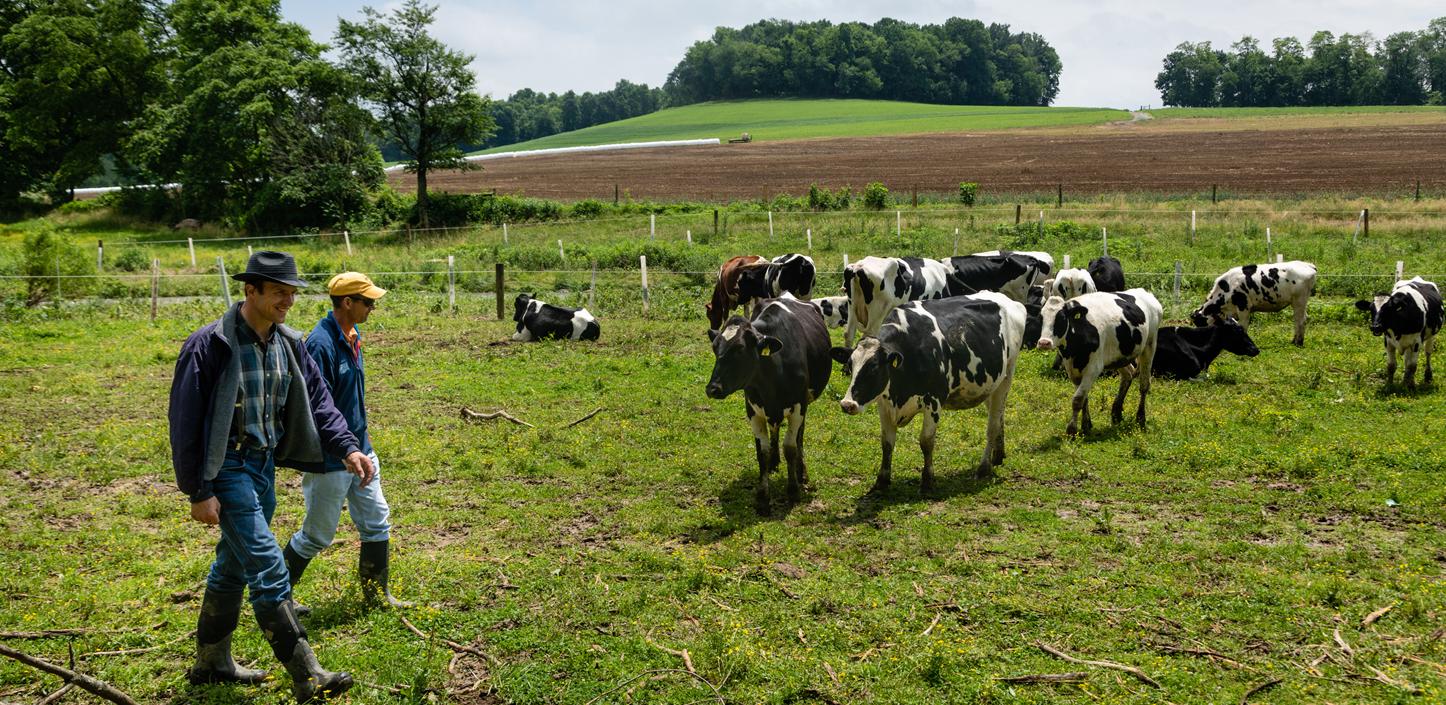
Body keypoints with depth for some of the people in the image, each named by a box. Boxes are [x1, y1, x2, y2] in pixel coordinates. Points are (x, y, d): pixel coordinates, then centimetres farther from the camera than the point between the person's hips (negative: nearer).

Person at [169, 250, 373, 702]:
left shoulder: (288, 343, 4)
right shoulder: (211, 345, -17)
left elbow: (316, 398, 5)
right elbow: (185, 423, -15)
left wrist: (347, 448, -10)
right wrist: (199, 491, -16)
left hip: (265, 464, 8)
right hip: (228, 467, -8)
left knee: (234, 565, 18)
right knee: (268, 567, -11)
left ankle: (212, 664, 34)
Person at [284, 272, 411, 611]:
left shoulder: (351, 336, 8)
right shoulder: (321, 343, -23)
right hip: (331, 458, -9)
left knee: (376, 520, 13)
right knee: (318, 535, 5)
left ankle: (377, 593, 26)